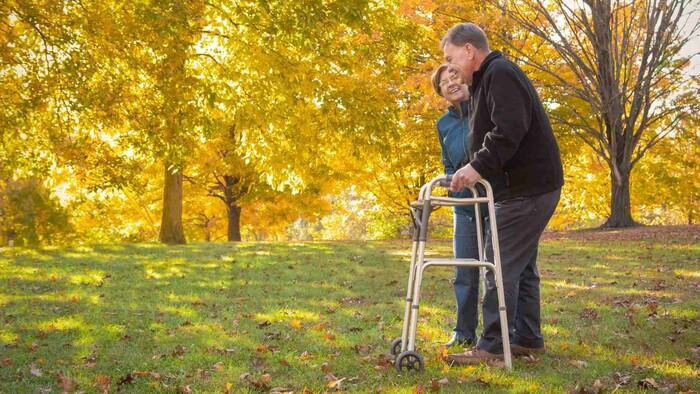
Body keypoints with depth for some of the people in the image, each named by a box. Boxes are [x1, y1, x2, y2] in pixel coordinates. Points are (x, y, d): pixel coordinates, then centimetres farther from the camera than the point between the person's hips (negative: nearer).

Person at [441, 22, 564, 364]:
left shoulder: (500, 74, -13)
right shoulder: (490, 78, 20)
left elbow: (510, 129, -27)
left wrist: (478, 166, -26)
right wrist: (475, 170, 10)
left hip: (528, 187, -11)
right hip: (528, 186, 11)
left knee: (501, 264, -8)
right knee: (522, 265, 15)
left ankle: (492, 345, -4)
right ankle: (527, 338, 22)